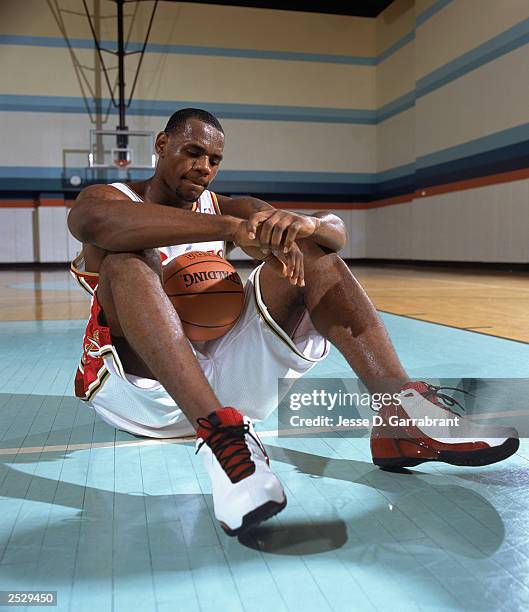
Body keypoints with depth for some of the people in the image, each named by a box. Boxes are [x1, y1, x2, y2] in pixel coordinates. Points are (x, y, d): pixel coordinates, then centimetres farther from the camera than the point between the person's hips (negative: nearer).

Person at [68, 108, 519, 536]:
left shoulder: (227, 208, 12)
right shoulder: (110, 198, 1)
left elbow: (336, 231, -2)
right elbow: (91, 219, -29)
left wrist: (304, 223, -27)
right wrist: (233, 229, -37)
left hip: (221, 375, 4)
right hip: (142, 382, -3)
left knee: (308, 251, -9)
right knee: (127, 261, -29)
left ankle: (400, 412, -23)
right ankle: (219, 435, -46)